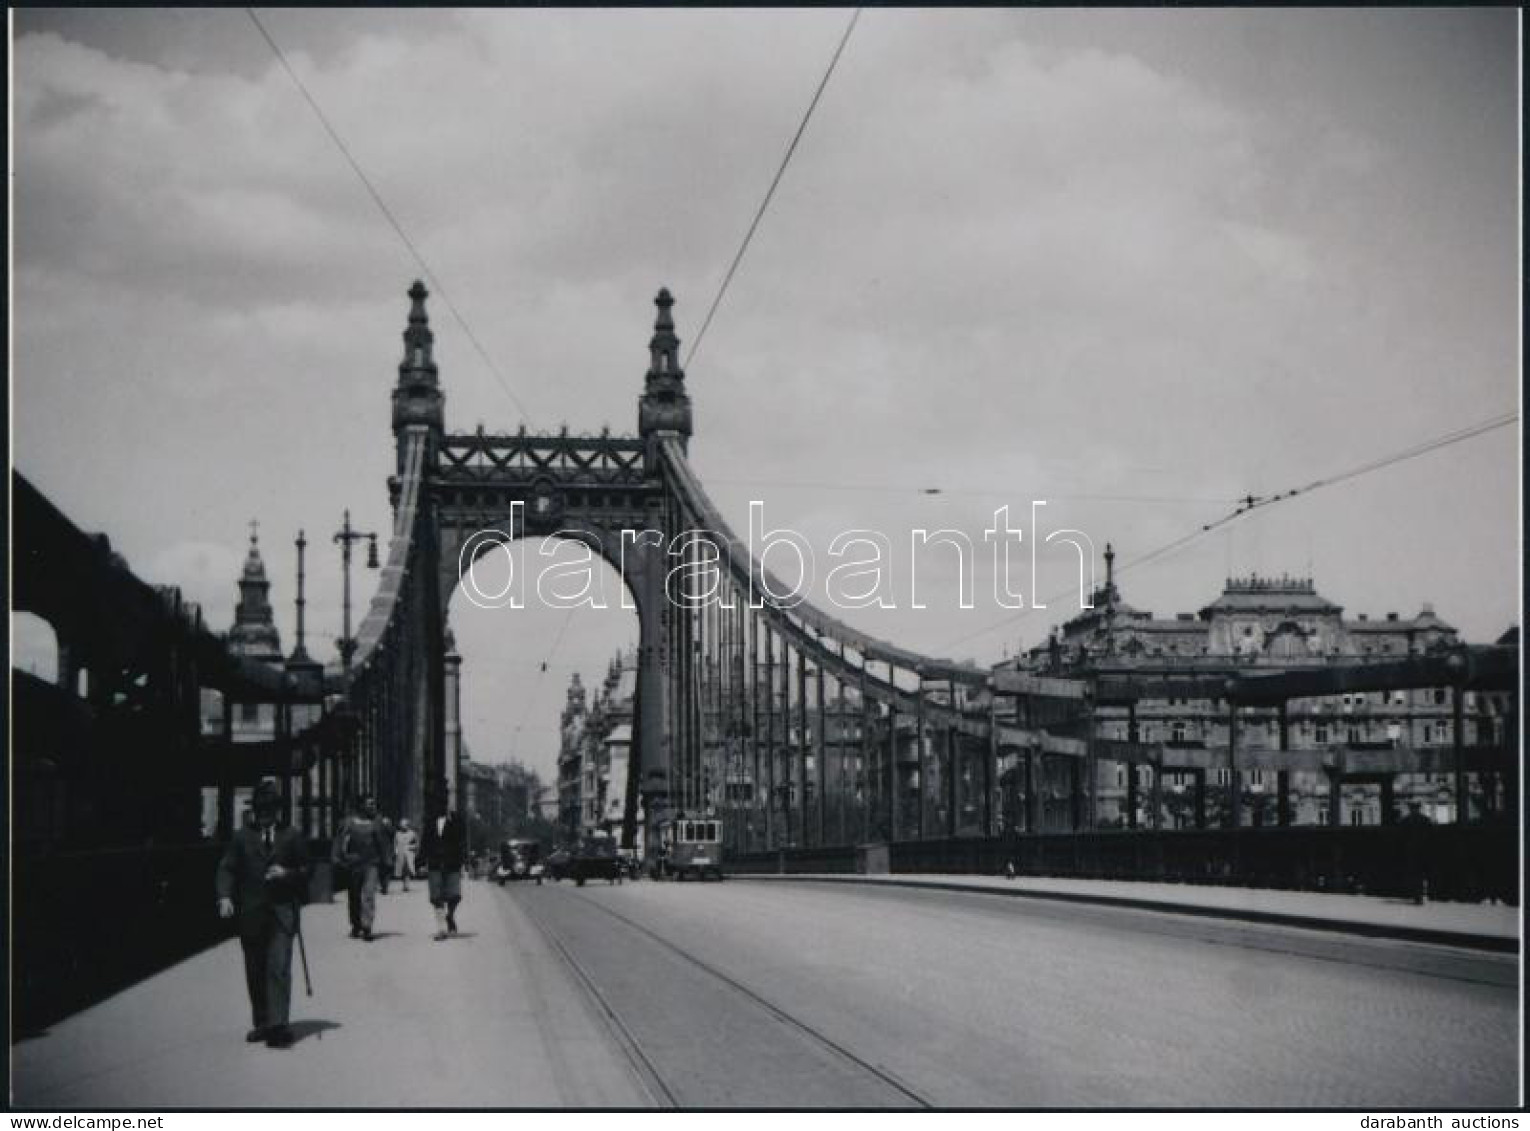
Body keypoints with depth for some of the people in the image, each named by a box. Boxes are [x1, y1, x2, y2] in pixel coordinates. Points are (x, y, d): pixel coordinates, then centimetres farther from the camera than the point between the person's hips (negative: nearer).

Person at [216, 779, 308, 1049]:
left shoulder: (291, 836, 8)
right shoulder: (242, 837, 9)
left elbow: (305, 870, 11)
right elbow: (227, 868, 3)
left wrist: (286, 873, -10)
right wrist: (225, 897, -13)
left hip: (281, 912, -2)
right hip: (251, 913, 2)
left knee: (278, 968, -13)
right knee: (255, 973, 8)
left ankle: (278, 1026, -16)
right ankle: (261, 1023, 20)